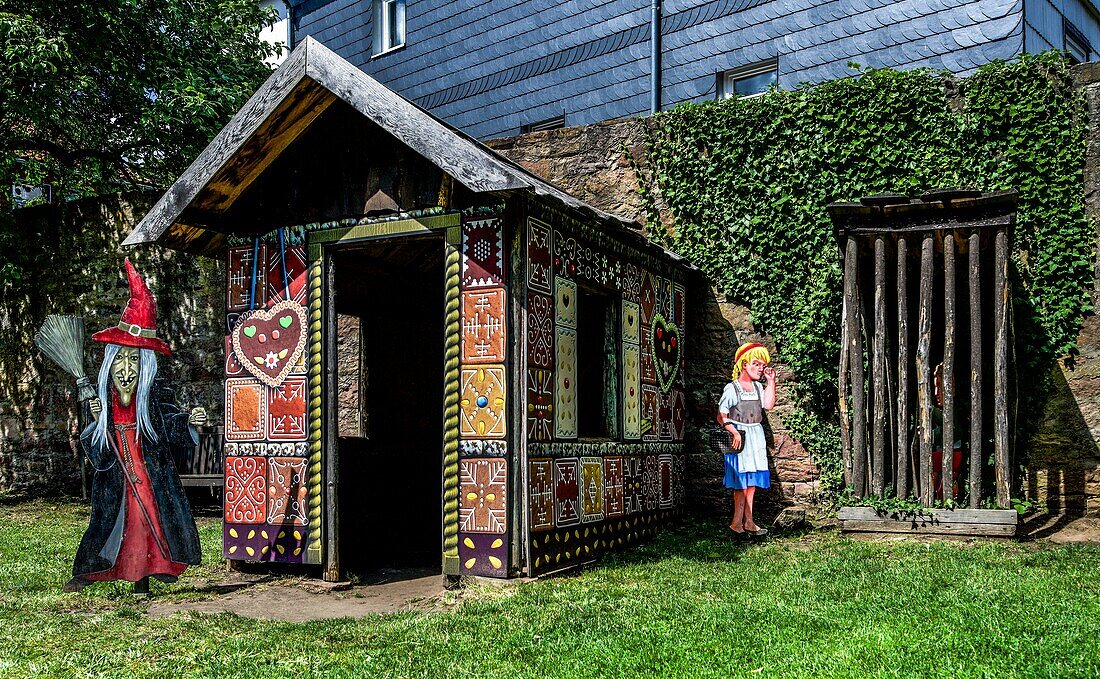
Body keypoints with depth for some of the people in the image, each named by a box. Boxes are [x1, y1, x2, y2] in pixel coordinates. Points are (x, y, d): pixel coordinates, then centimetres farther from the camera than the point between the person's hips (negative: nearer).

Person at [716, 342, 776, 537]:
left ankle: (747, 521, 12)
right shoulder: (732, 388, -5)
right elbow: (721, 416, -9)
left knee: (752, 481, 7)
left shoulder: (758, 387, 13)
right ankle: (737, 522, -1)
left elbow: (769, 405, -5)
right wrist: (734, 432, -19)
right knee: (741, 481, -6)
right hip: (740, 436, -6)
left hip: (756, 436, 6)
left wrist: (771, 381, -1)